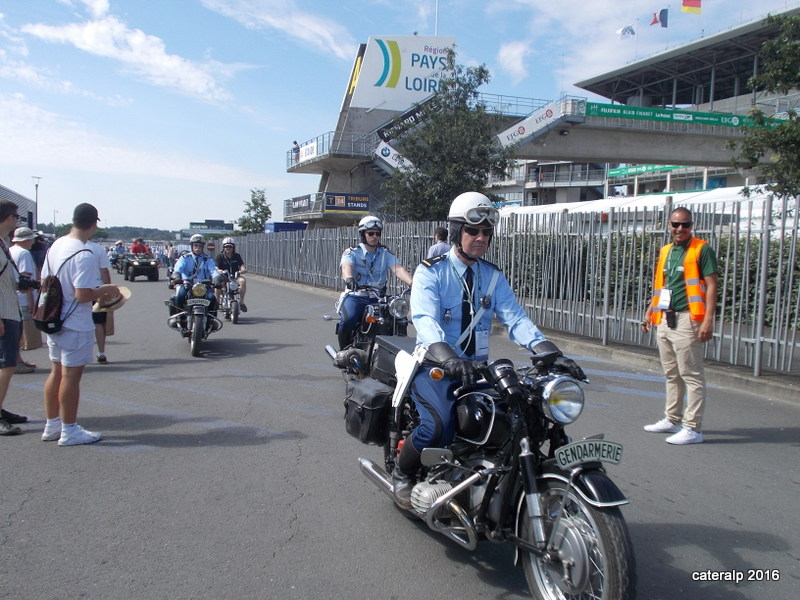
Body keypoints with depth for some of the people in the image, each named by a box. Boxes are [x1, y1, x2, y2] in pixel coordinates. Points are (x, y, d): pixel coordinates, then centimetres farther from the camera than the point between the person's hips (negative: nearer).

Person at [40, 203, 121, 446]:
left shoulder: (56, 246, 5)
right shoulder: (85, 256, -22)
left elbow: (44, 282, 12)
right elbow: (82, 295, -25)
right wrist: (104, 290, -7)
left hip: (54, 321, 8)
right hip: (75, 326, -8)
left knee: (56, 372, 16)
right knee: (71, 376, 1)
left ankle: (52, 425, 27)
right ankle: (69, 431, 11)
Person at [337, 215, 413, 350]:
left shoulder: (386, 253, 11)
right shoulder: (351, 253, 3)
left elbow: (398, 269, -6)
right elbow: (346, 266, -18)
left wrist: (412, 283, -26)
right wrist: (348, 278, -44)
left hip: (377, 298, 3)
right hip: (355, 296, -3)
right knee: (347, 321, -29)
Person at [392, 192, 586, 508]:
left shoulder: (493, 277, 10)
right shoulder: (430, 271, -5)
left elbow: (516, 319, -5)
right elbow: (425, 320, -22)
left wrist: (551, 353, -24)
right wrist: (450, 359, -42)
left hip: (477, 367, 5)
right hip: (434, 366, -4)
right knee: (440, 424, -30)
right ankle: (401, 473, 2)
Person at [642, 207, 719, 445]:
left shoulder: (702, 250, -5)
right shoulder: (665, 251, 16)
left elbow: (711, 286, -11)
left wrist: (708, 320, -18)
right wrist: (650, 311, 19)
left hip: (687, 320, -8)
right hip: (665, 319, 8)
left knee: (692, 376, -4)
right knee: (672, 375, 15)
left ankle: (692, 428, -1)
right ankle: (672, 420, 25)